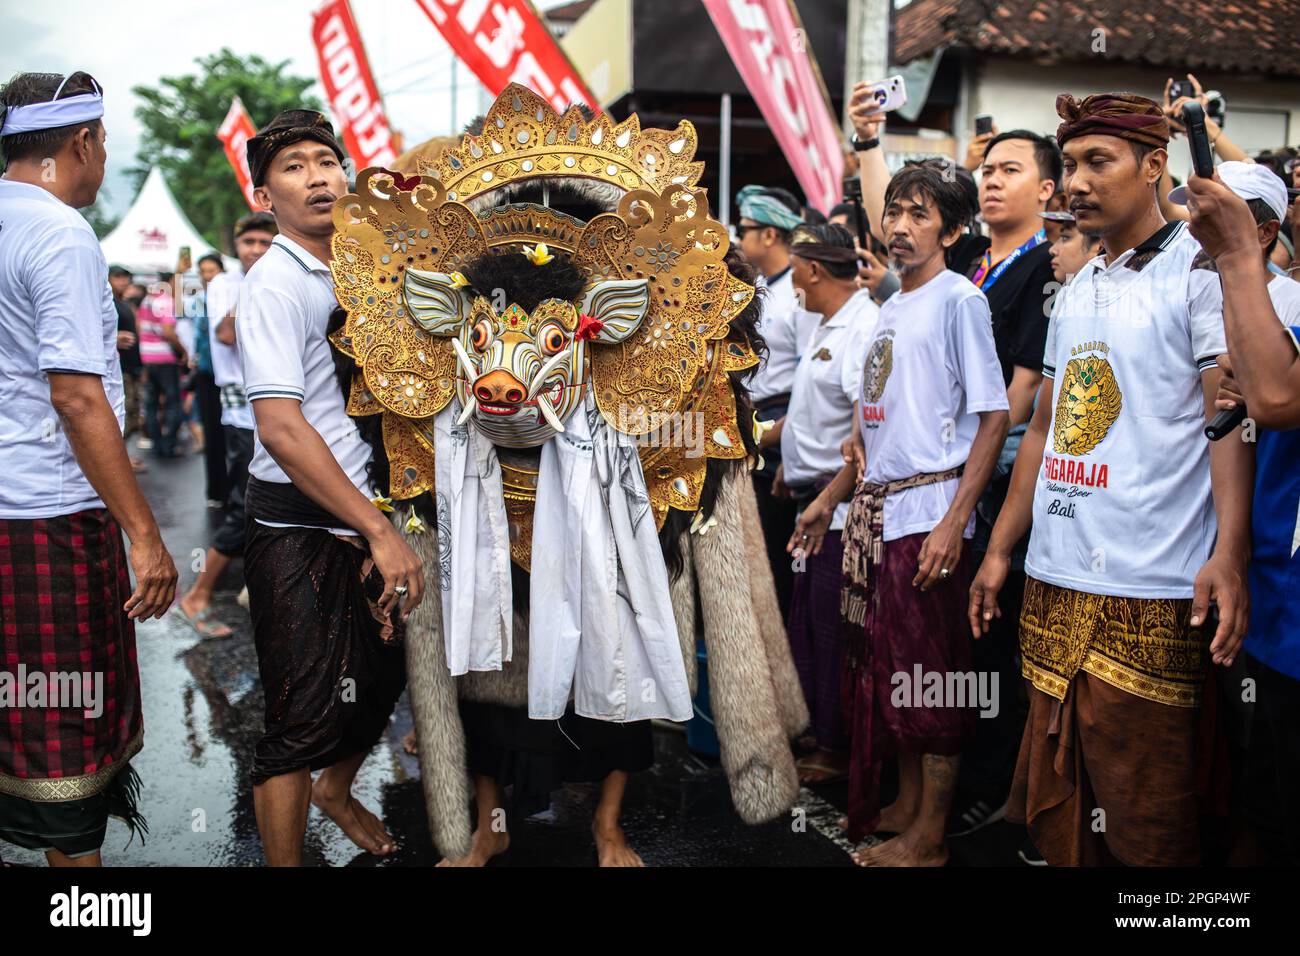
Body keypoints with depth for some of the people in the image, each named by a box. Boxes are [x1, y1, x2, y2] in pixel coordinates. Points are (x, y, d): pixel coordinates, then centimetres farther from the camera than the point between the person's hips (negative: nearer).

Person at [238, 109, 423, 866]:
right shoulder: (278, 283, -13)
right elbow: (281, 428, -22)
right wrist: (380, 531, -24)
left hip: (363, 517, 8)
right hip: (301, 528, -8)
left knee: (383, 677, 19)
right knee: (306, 715, -2)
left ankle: (337, 790, 46)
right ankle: (285, 860, 17)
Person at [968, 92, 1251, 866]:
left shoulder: (1199, 270, -3)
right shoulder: (1075, 292, 18)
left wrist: (1229, 552, -22)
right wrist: (999, 551, 18)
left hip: (1149, 595, -7)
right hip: (1055, 582, 7)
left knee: (1144, 816, 1)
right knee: (1055, 805, 13)